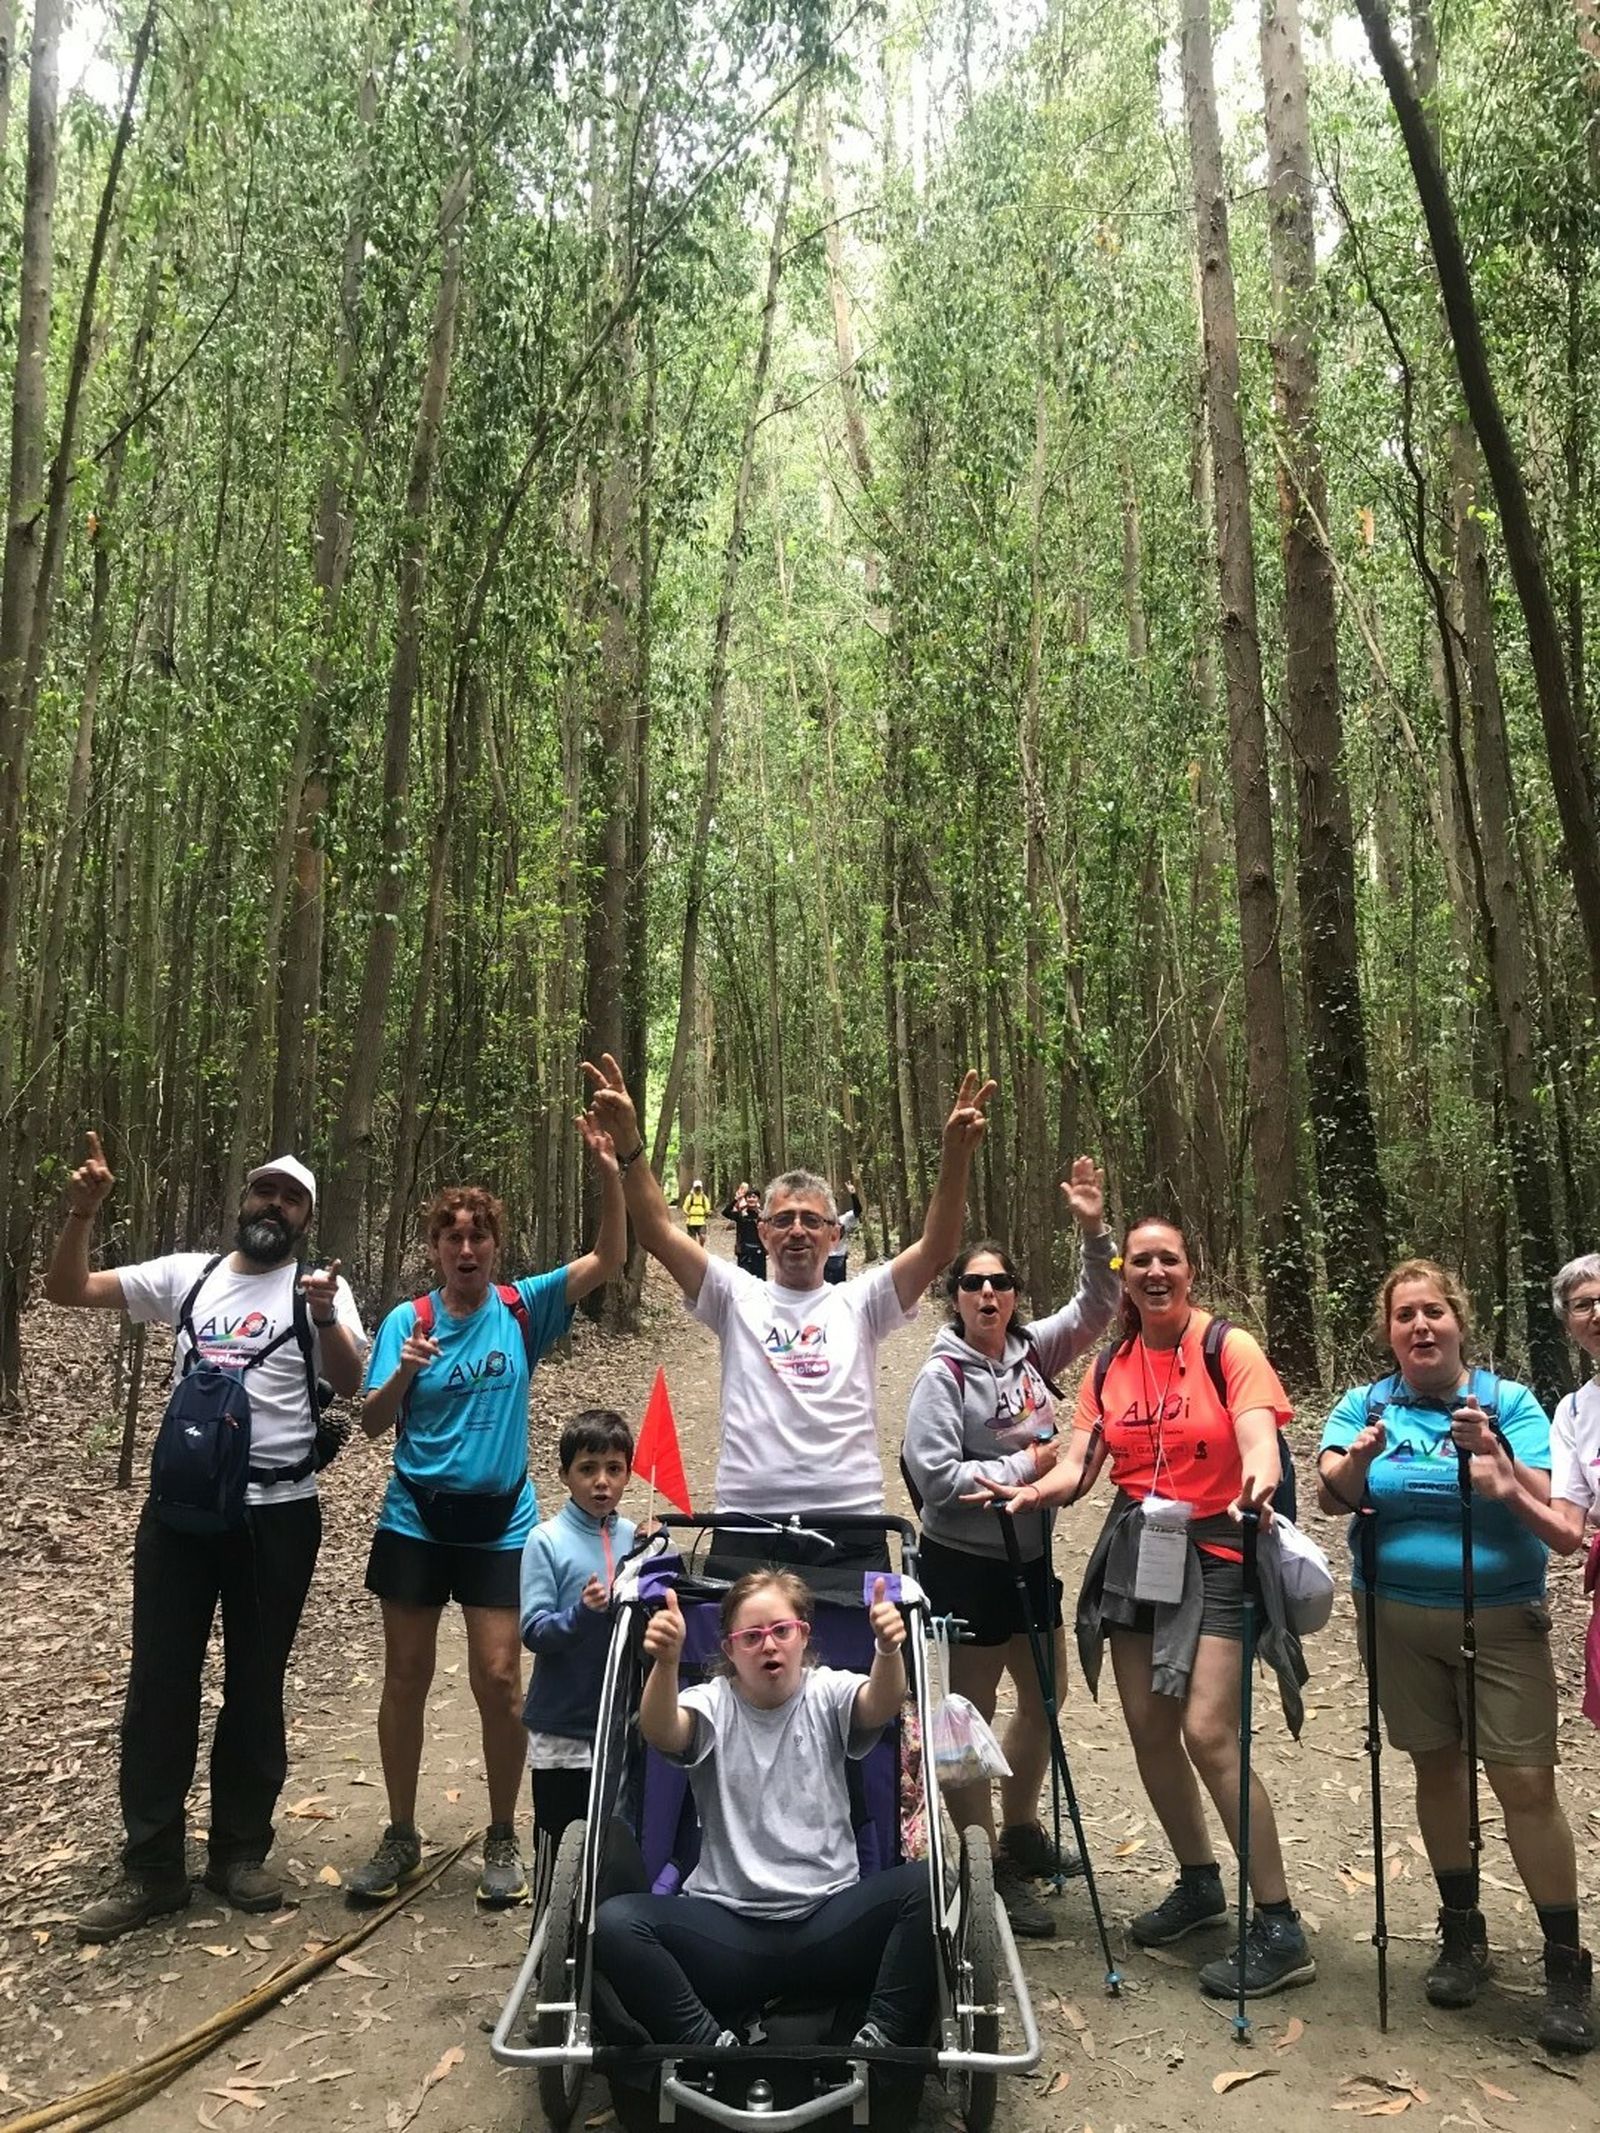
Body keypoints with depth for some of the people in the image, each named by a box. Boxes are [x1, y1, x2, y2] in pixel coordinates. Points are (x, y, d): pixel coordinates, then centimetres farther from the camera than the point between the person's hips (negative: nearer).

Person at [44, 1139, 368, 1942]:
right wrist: (83, 1211, -12)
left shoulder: (321, 1289, -2)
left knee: (254, 1685, 9)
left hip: (277, 1512, -2)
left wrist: (326, 1318, -34)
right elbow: (66, 1290, 4)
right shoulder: (186, 1274, 7)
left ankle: (240, 1851, 25)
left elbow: (352, 1387, -15)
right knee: (159, 1682, 7)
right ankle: (151, 1866, 19)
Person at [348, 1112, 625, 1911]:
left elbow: (606, 1260, -12)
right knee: (405, 1677, 9)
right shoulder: (406, 1321, -3)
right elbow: (371, 1423, -8)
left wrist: (610, 1175, -25)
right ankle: (400, 1838, 27)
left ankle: (503, 1840, 19)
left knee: (499, 1680, -1)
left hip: (499, 1522, -1)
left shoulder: (523, 1309, -3)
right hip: (415, 1518, 1)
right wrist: (405, 1373, -28)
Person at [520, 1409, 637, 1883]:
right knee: (559, 1842, 10)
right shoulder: (546, 1540, -11)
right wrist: (583, 1613, -30)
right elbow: (533, 1631, -15)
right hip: (562, 1725, -4)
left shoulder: (634, 1538, 0)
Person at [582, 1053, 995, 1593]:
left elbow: (936, 1248, -7)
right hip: (746, 1528, 0)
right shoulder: (737, 1297, 8)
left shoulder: (858, 1303, 8)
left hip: (850, 1530, 0)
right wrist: (628, 1142, -17)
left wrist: (956, 1157, -21)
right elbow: (657, 1231, -3)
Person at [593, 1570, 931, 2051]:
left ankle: (880, 2038, -18)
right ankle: (712, 2044, -19)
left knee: (925, 1884, -26)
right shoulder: (712, 1705, 4)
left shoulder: (828, 1694, 5)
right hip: (728, 1923, 0)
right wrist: (666, 1662, -42)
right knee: (613, 1923, -25)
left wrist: (888, 1650, -41)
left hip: (829, 1918, 0)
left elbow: (881, 1706, -17)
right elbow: (662, 1735, -19)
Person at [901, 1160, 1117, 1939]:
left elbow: (1095, 1307, 0)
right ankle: (987, 1867, 18)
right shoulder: (942, 1375, -16)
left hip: (1029, 1555, 7)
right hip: (964, 1562, -7)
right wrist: (1027, 1465, -17)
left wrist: (1094, 1232, -14)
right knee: (970, 1713, 4)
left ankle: (1020, 1831, 42)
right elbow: (936, 1476, -22)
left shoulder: (1032, 1350, 1)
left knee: (1045, 1696, 21)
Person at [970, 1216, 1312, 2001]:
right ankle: (1199, 1883, 33)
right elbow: (1077, 1465, 2)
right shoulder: (1110, 1366, 7)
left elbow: (1259, 1443, -20)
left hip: (1213, 1556, -5)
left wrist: (1257, 1487, -41)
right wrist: (1032, 1492, -18)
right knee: (1149, 1732, 10)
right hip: (1135, 1555, 5)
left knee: (1208, 1735, -13)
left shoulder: (1228, 1348, -7)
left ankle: (1279, 1929, 1)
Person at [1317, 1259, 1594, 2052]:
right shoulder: (1365, 1404, 1)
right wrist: (1357, 1459, -34)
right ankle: (1462, 1931, 28)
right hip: (1401, 1619, 2)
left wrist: (1492, 1457, -32)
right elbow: (1332, 1495, -12)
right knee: (1437, 1771, 11)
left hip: (1502, 1620, -1)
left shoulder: (1509, 1401, -2)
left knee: (1527, 1783, -5)